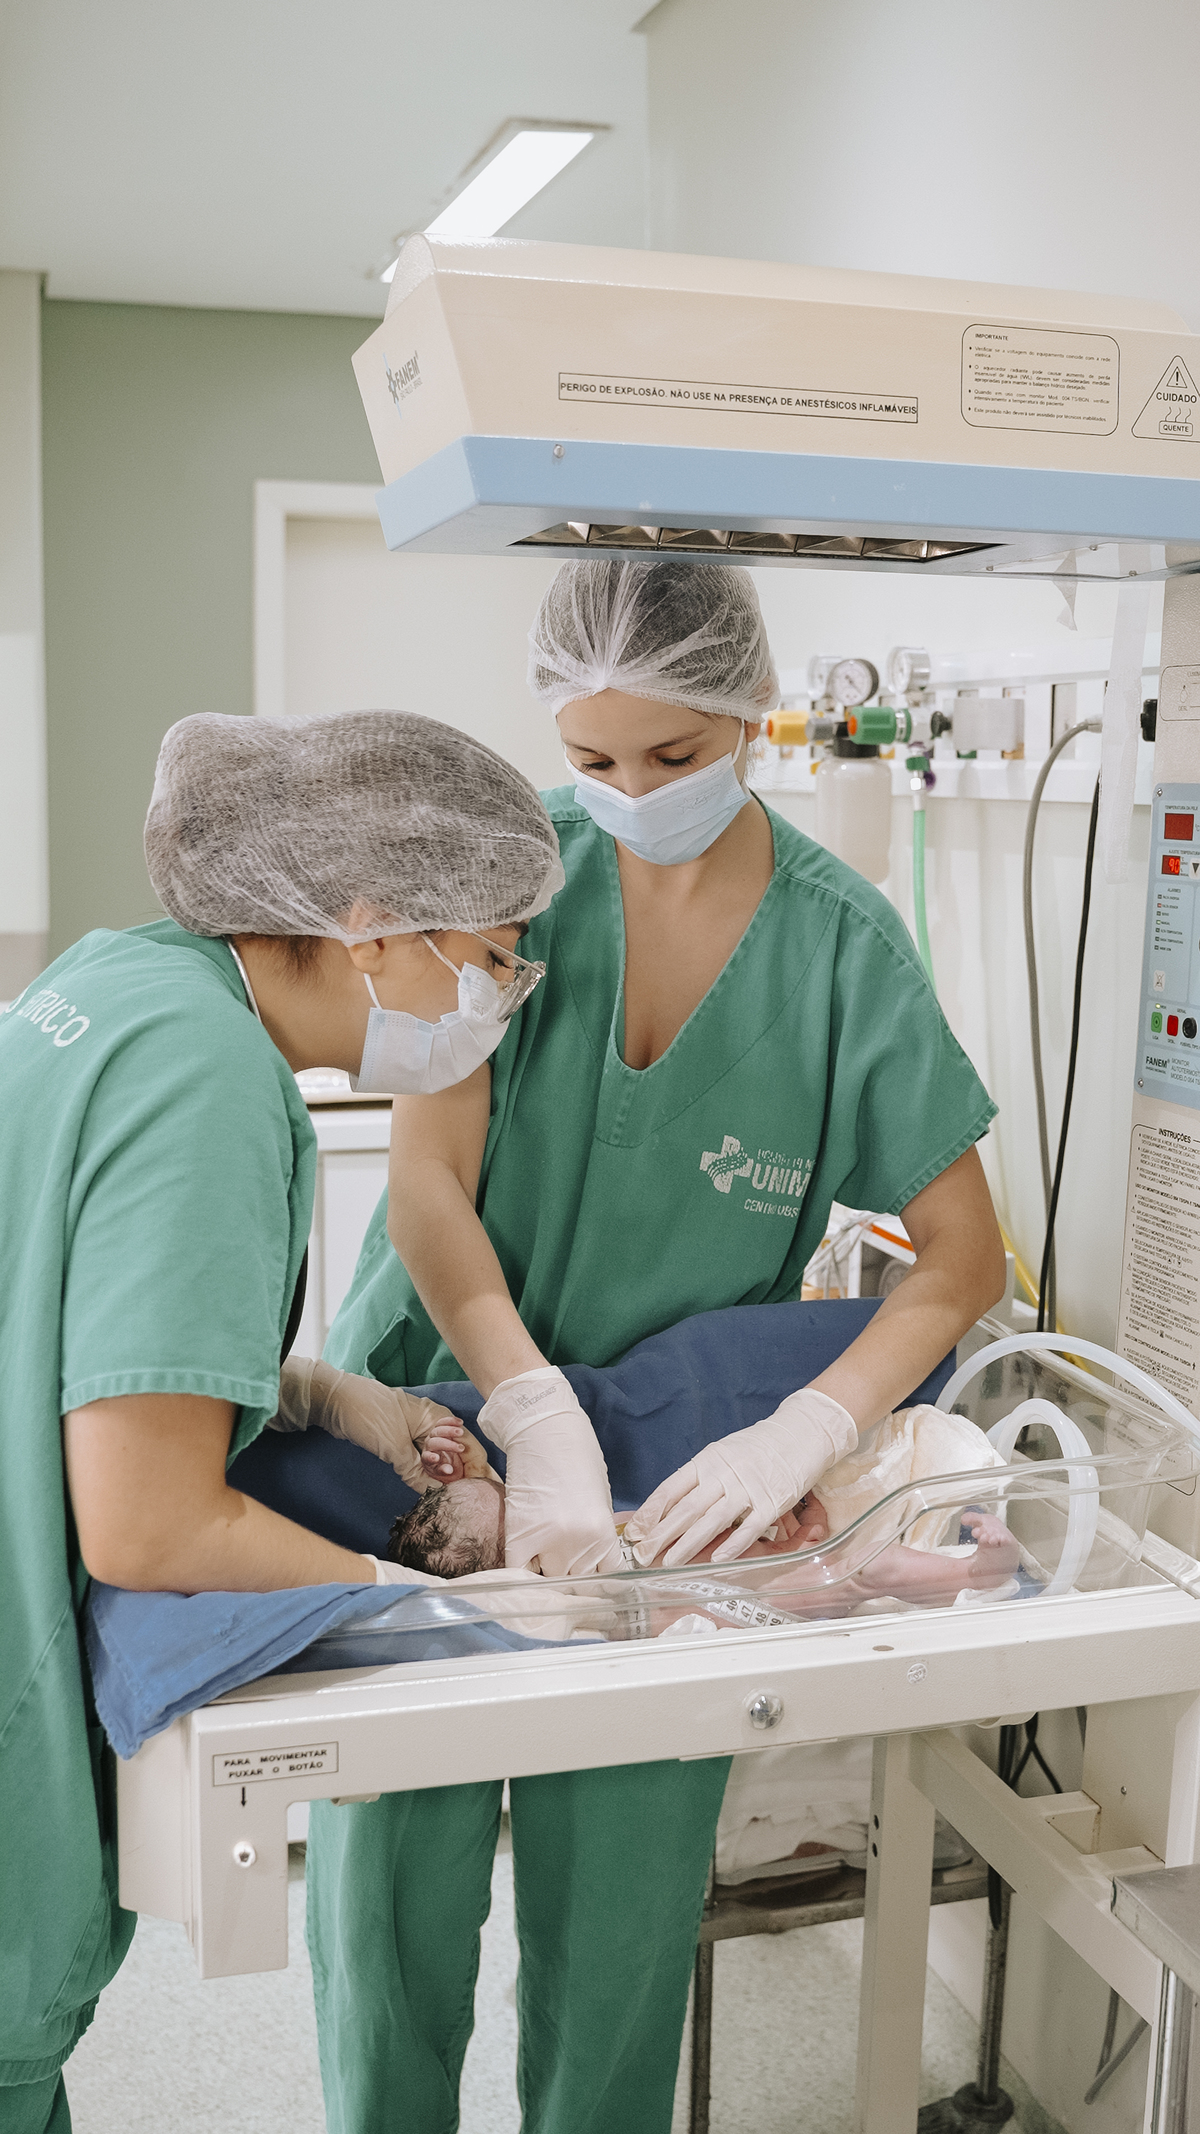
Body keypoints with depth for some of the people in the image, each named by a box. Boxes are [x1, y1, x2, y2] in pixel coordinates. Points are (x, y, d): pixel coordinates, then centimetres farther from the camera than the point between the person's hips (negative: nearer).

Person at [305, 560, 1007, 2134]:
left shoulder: (840, 942, -8)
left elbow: (964, 1257, -5)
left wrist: (802, 1430, -21)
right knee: (388, 1873, 8)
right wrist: (541, 1419, -24)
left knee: (619, 1908, 8)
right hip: (436, 1406, 0)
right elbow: (429, 1184, -12)